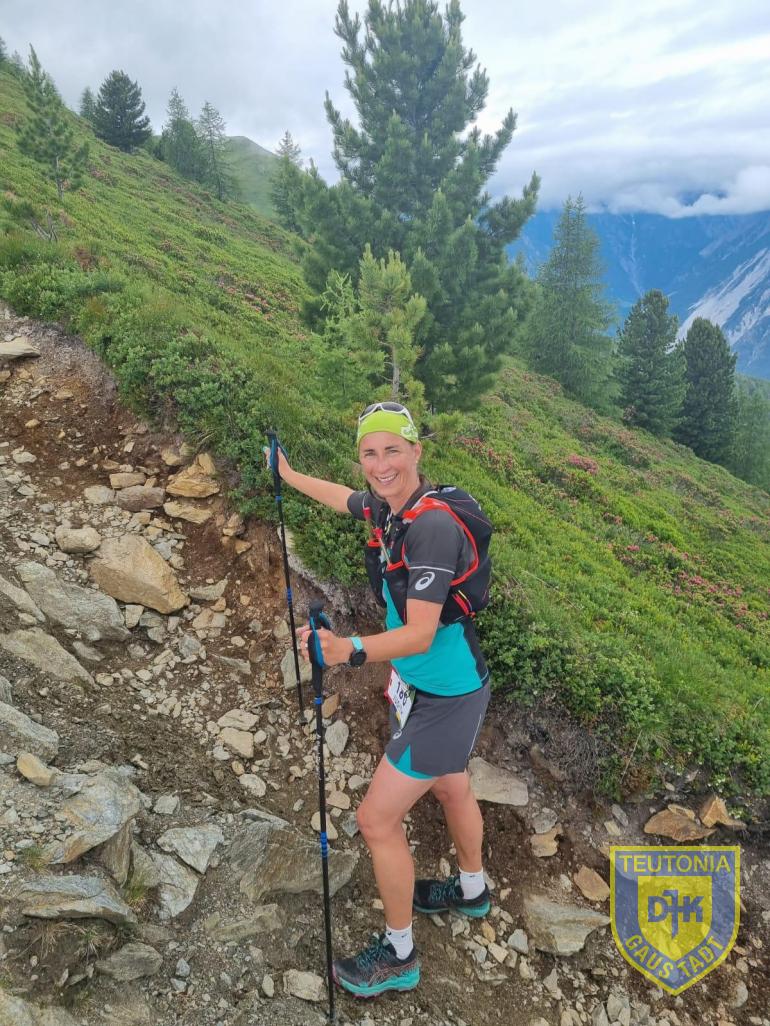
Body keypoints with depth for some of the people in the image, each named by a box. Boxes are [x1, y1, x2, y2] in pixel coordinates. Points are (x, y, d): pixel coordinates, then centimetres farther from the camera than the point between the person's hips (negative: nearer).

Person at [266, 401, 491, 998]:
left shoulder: (433, 526, -31)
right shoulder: (390, 505, -5)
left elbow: (420, 634, -34)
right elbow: (346, 499, 18)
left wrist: (352, 651, -49)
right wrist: (288, 475, 30)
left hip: (443, 697, -9)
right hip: (435, 686, 9)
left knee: (377, 820, 2)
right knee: (451, 789, 29)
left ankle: (398, 956, 25)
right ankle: (472, 891, 55)